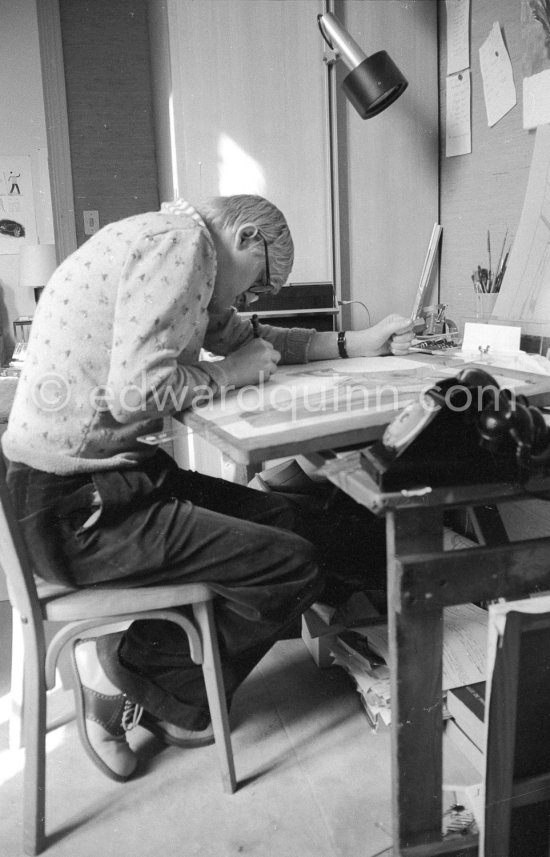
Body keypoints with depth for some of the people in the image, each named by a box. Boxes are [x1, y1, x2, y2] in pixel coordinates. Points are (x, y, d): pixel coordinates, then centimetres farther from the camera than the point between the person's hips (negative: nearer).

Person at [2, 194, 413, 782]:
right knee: (295, 568, -11)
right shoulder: (180, 242, -15)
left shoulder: (168, 247, 16)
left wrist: (355, 343, 19)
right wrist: (230, 373, -8)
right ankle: (127, 668, 7)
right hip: (75, 507, -10)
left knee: (302, 528, 9)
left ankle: (171, 700, 15)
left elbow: (241, 336, 26)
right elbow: (137, 390, -26)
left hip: (112, 478, 11)